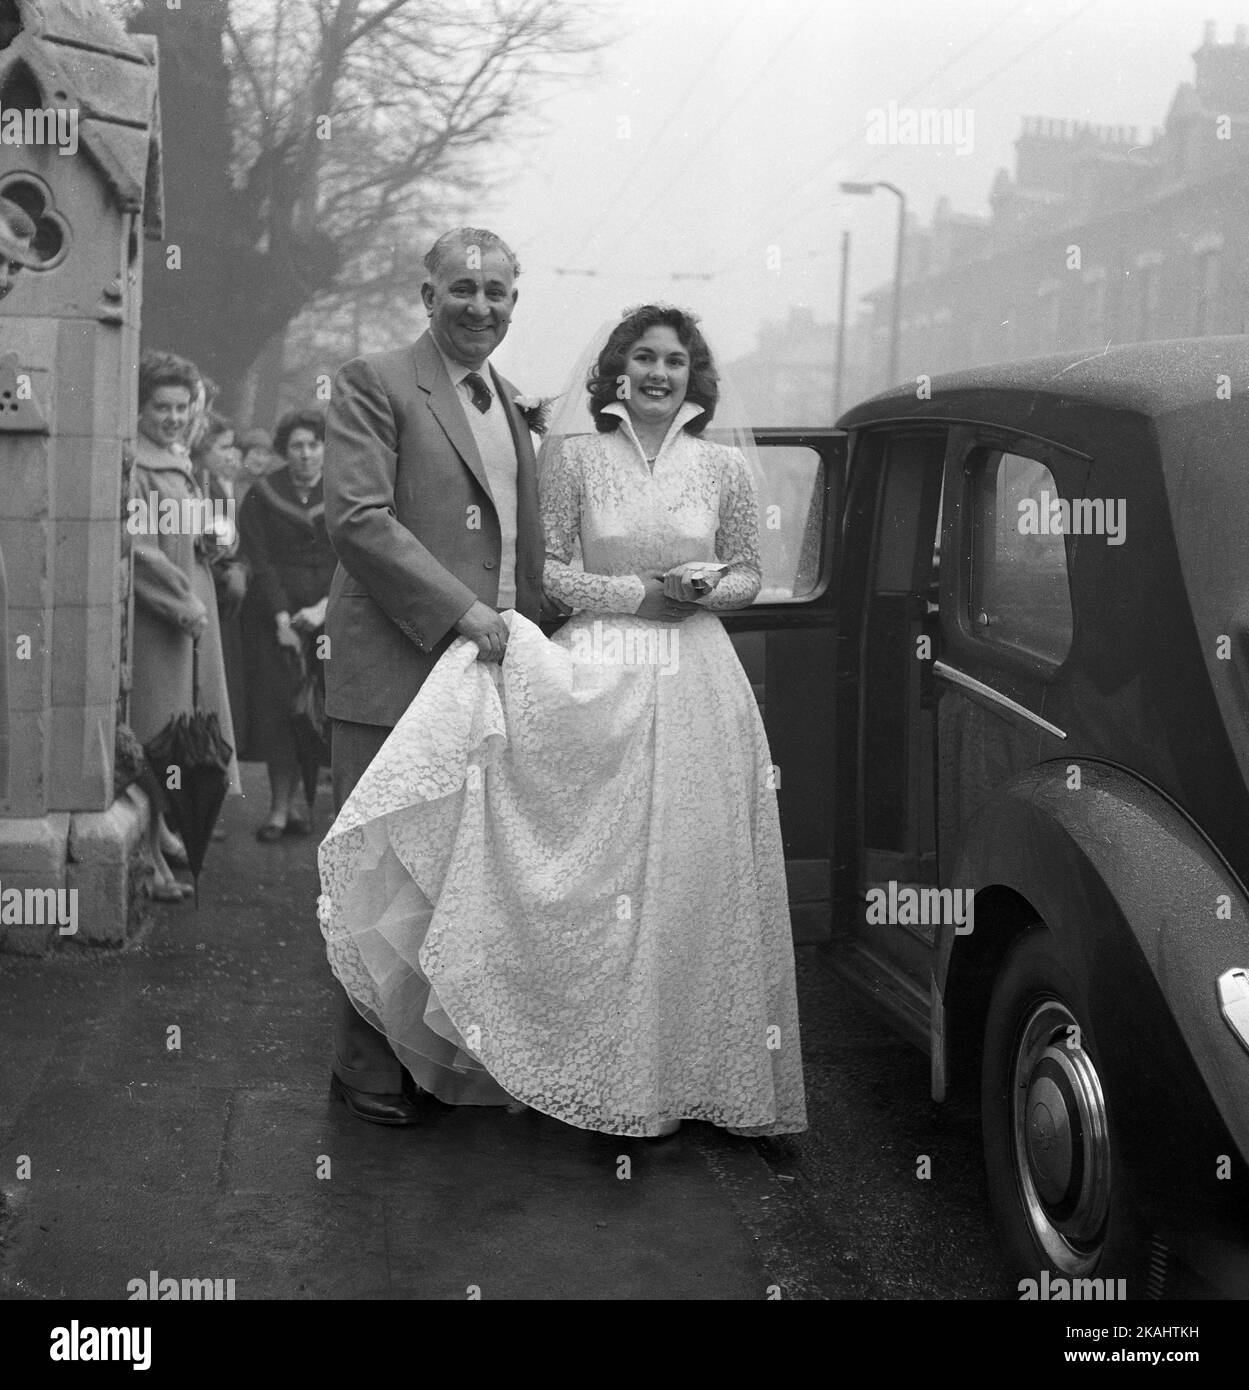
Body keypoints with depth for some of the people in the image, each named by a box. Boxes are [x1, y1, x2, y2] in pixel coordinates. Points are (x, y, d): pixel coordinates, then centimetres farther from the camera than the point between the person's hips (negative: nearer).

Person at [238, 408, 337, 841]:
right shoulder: (261, 496, 7)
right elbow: (259, 562, 0)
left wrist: (324, 607, -11)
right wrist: (281, 619, -11)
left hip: (331, 612, 0)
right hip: (274, 613, 0)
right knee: (277, 703, -6)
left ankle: (293, 801, 0)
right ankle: (284, 802, -2)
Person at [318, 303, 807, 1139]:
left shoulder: (726, 466, 6)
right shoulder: (573, 455, 2)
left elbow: (749, 575, 13)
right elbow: (547, 568, 0)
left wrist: (707, 588, -8)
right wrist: (637, 593, -10)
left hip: (696, 686, 1)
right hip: (599, 678, -1)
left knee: (689, 875, 3)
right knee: (604, 873, -1)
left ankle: (686, 1066, 16)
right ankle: (619, 1077, 9)